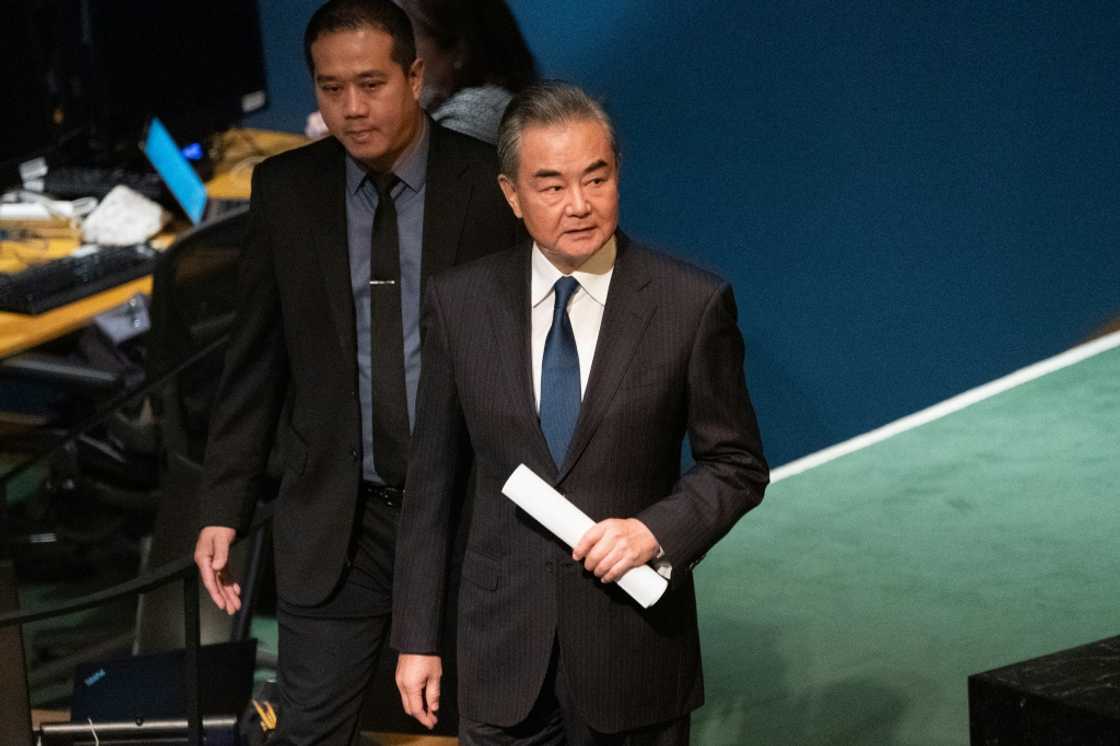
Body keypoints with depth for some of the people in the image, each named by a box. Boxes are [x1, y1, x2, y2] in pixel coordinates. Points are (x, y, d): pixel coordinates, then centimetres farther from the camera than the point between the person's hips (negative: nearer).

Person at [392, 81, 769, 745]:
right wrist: (417, 638, 5)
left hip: (634, 652, -1)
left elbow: (739, 465, 1)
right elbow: (432, 481, 4)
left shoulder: (694, 304, -7)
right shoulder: (460, 303, -1)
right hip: (503, 654, 2)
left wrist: (658, 530, -17)